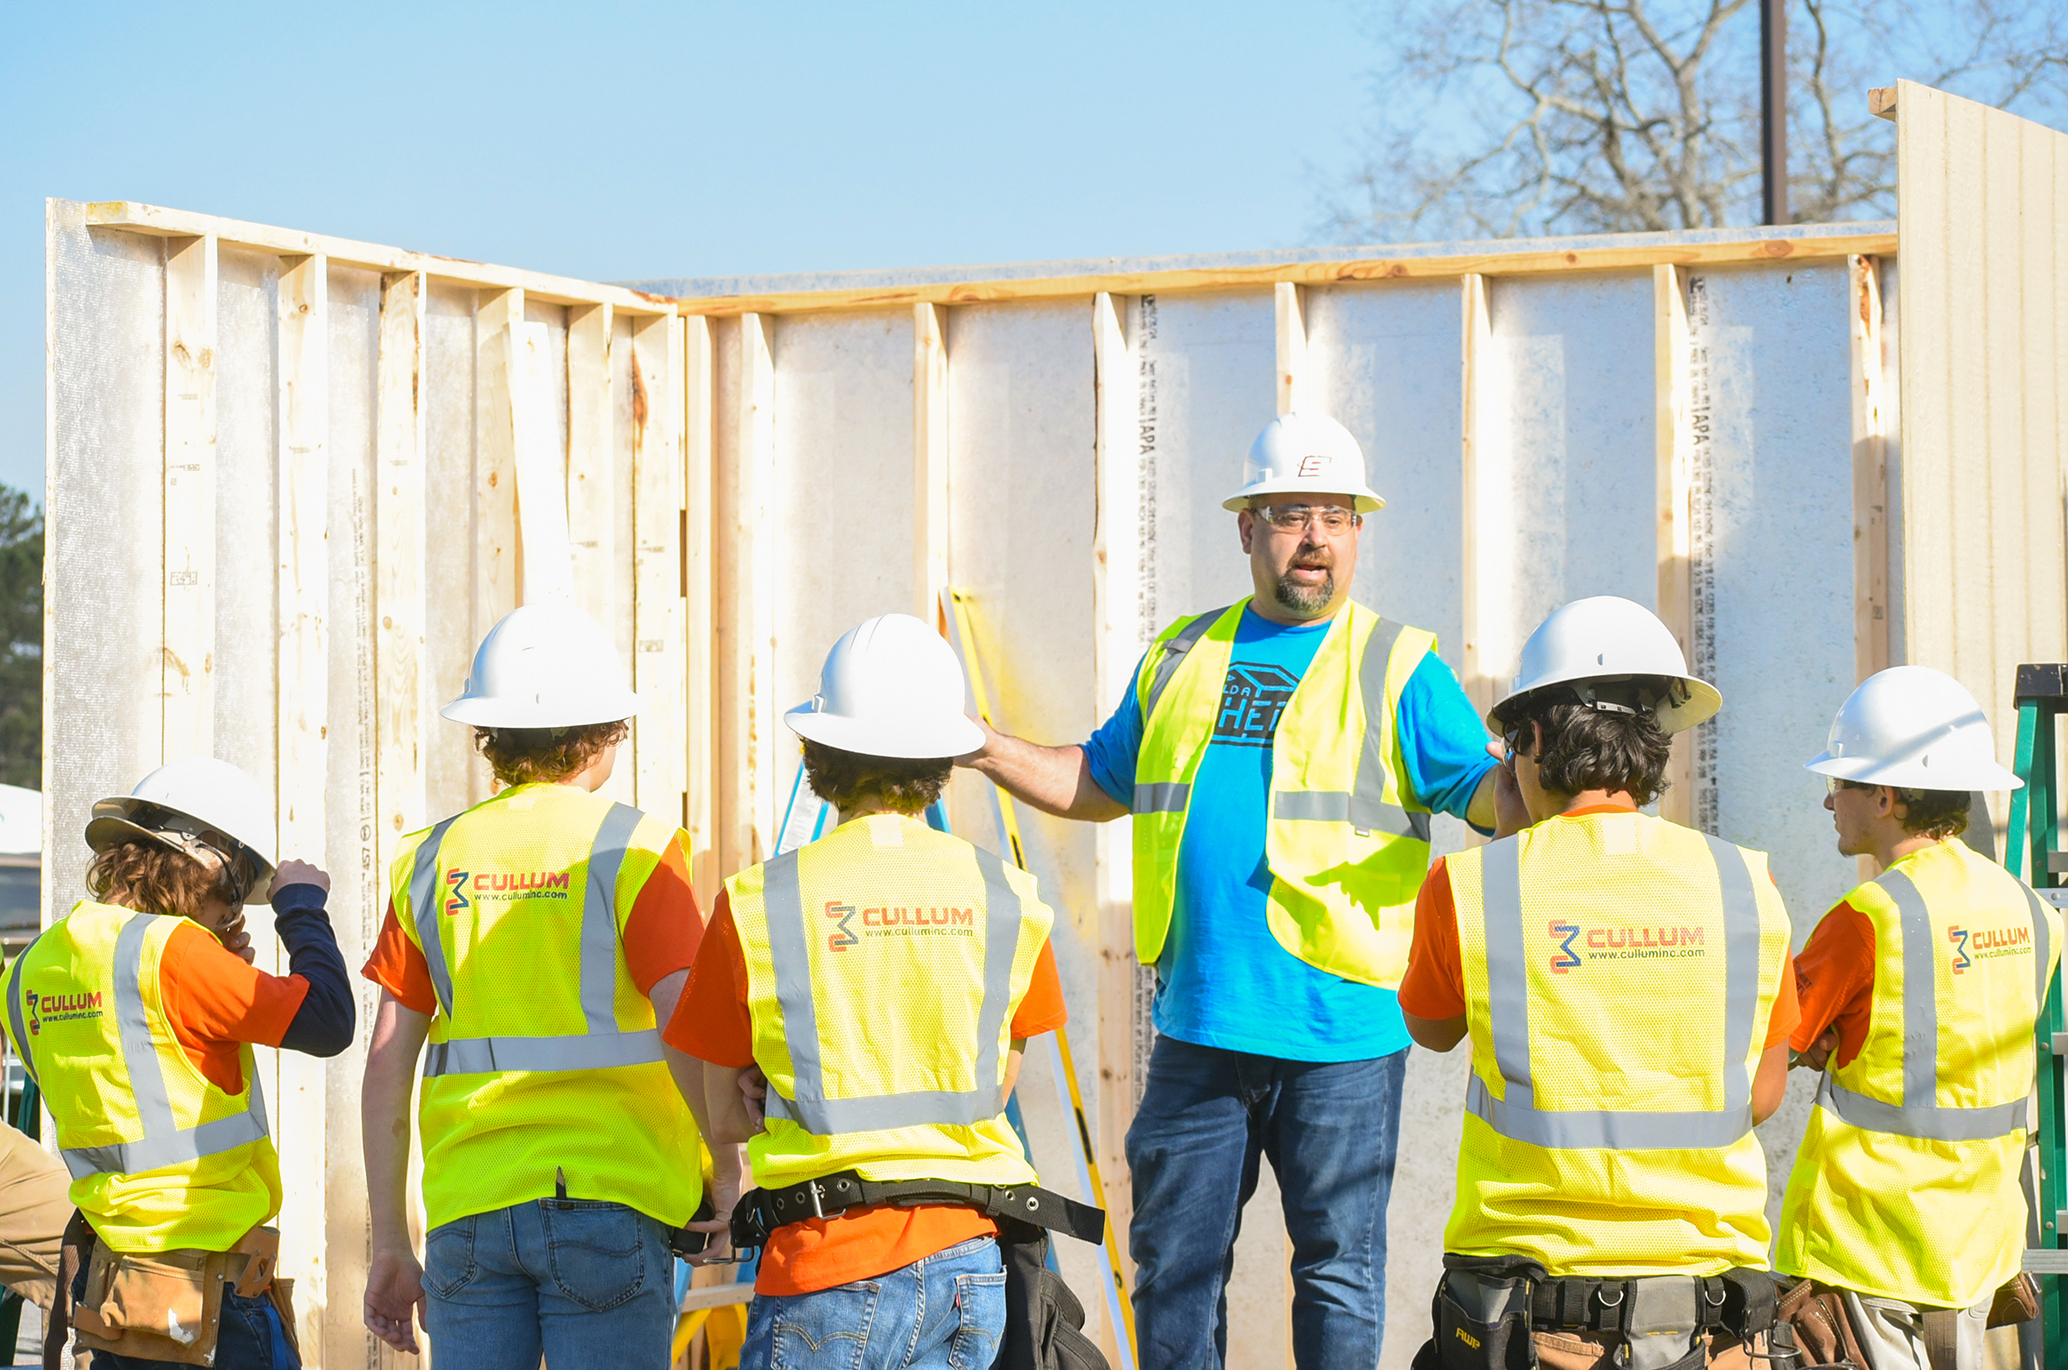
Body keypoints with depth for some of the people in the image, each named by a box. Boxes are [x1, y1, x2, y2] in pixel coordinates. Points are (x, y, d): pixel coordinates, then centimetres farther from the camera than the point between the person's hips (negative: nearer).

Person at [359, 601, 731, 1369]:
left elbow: (387, 1067, 8)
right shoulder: (632, 851, -2)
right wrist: (728, 1177, 4)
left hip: (469, 1209, 4)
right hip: (603, 1200, -4)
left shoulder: (433, 860, 10)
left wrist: (389, 1247, 13)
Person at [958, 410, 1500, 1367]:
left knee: (1337, 1265, 2)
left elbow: (1484, 795, -8)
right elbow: (1100, 782, 25)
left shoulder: (1400, 668, 1)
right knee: (1173, 1259, 8)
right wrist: (987, 750, 13)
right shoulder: (1183, 658, 15)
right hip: (1199, 1026, 4)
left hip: (1341, 1034, -4)